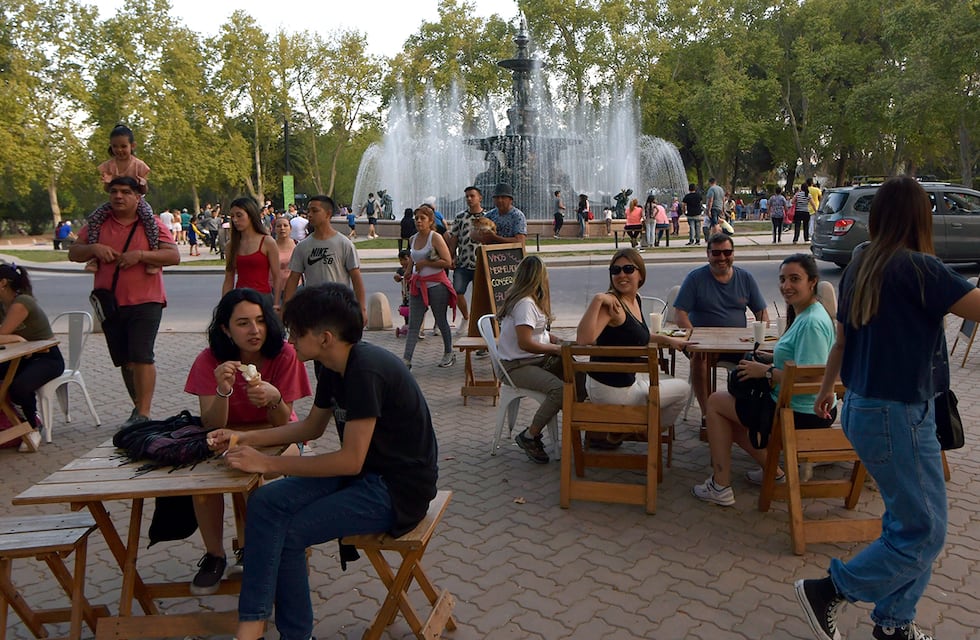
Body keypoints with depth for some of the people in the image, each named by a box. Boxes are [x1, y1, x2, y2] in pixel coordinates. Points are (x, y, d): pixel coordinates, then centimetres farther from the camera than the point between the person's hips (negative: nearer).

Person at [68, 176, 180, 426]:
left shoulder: (152, 225, -1)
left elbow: (174, 256, -10)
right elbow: (73, 253, 10)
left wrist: (140, 254, -21)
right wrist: (94, 248, -10)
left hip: (144, 302, -4)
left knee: (141, 356, -13)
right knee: (124, 361, 13)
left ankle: (142, 414, -10)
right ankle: (139, 405, 27)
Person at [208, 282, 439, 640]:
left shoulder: (366, 370, -25)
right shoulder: (336, 367, 5)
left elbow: (350, 460, -25)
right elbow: (311, 427, 19)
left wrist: (267, 463, -18)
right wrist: (245, 439, 11)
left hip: (399, 489, -9)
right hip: (365, 473, 9)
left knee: (287, 534, -12)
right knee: (266, 502, -7)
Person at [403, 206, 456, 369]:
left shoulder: (436, 238, -10)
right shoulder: (412, 239, 9)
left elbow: (447, 262, -16)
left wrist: (425, 263, -17)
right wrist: (410, 272, 14)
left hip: (436, 284, -6)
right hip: (418, 285, 6)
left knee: (441, 321, 8)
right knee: (413, 324, 0)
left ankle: (449, 354, 26)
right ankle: (406, 359, -2)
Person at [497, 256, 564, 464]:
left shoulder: (530, 301, 14)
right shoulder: (525, 303, -17)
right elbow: (525, 343, -23)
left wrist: (561, 342, 6)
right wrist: (556, 349, -13)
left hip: (537, 360, 9)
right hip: (517, 366, -9)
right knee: (559, 389, -29)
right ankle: (529, 437, -13)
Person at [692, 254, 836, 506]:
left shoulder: (812, 323, -25)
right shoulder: (803, 315, 8)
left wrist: (766, 372, -19)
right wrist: (769, 361, 3)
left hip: (802, 415, -11)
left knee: (715, 402, 3)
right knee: (728, 413, 23)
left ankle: (720, 487, 9)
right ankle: (772, 472, 24)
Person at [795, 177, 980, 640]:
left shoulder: (859, 268, 5)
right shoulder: (917, 268, -19)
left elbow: (841, 341, 16)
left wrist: (826, 389, 30)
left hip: (862, 407, 9)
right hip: (899, 416, -9)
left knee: (908, 521, 20)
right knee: (924, 534, 5)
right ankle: (828, 591, 11)